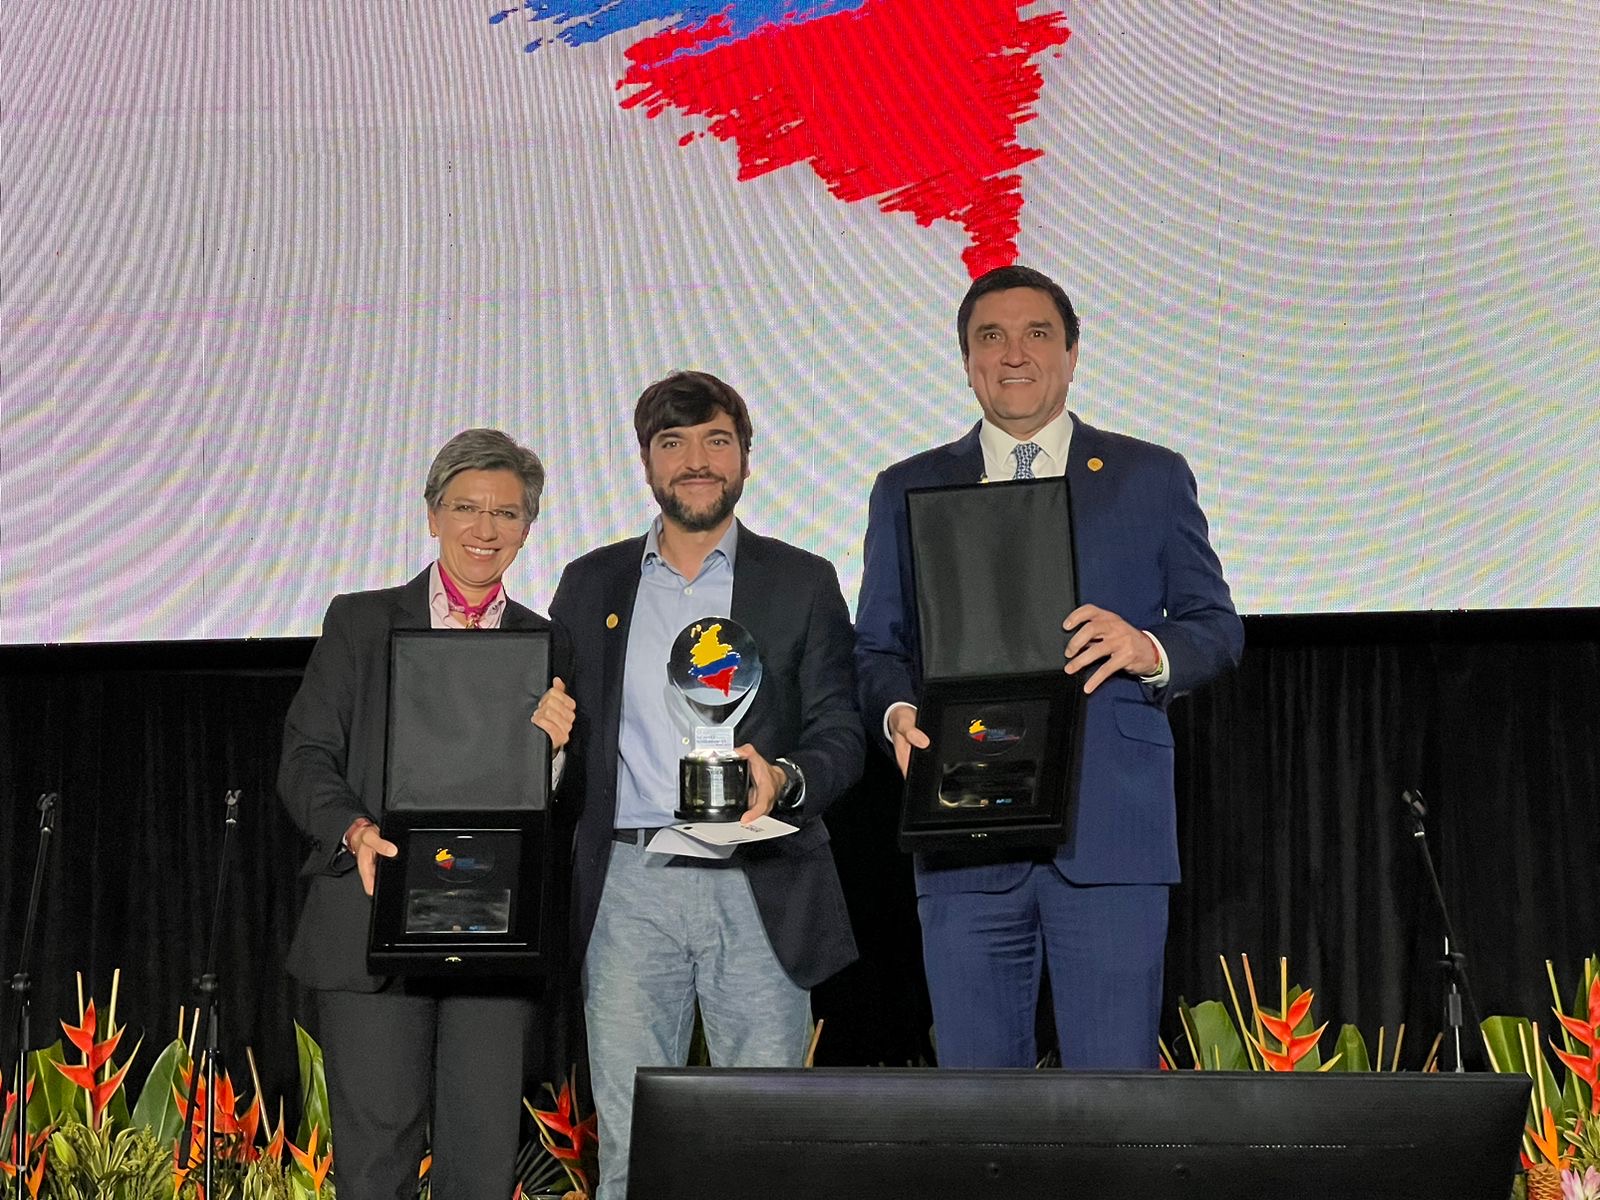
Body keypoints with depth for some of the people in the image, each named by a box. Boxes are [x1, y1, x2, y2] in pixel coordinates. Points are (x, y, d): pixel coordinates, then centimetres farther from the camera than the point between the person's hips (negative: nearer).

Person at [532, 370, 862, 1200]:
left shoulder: (802, 583, 9)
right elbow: (567, 740, 16)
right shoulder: (591, 584, 15)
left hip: (756, 886, -1)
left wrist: (784, 779, -17)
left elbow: (841, 734, 4)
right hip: (629, 886, 1)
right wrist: (547, 728, -8)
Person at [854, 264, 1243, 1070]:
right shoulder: (907, 491, 14)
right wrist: (898, 712, -10)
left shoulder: (1152, 478, 11)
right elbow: (877, 647, 13)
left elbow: (1217, 626, 9)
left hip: (1109, 834, -1)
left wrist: (1149, 648, -13)